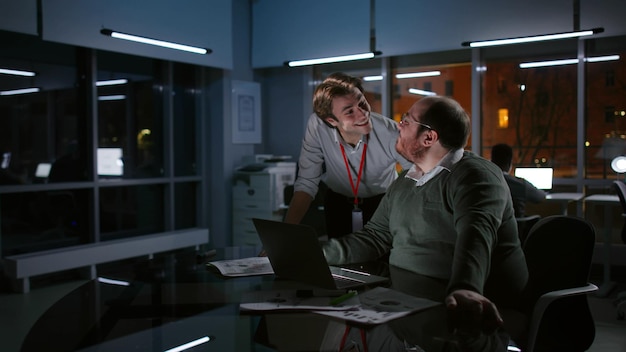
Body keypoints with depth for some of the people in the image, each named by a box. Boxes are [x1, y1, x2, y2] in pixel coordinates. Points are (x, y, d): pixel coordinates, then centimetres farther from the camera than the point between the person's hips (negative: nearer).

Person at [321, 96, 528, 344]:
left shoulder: (475, 176, -12)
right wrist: (321, 252, 3)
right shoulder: (403, 183, 15)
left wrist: (464, 289, -49)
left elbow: (476, 235, -30)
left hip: (455, 308, -7)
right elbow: (375, 237, 17)